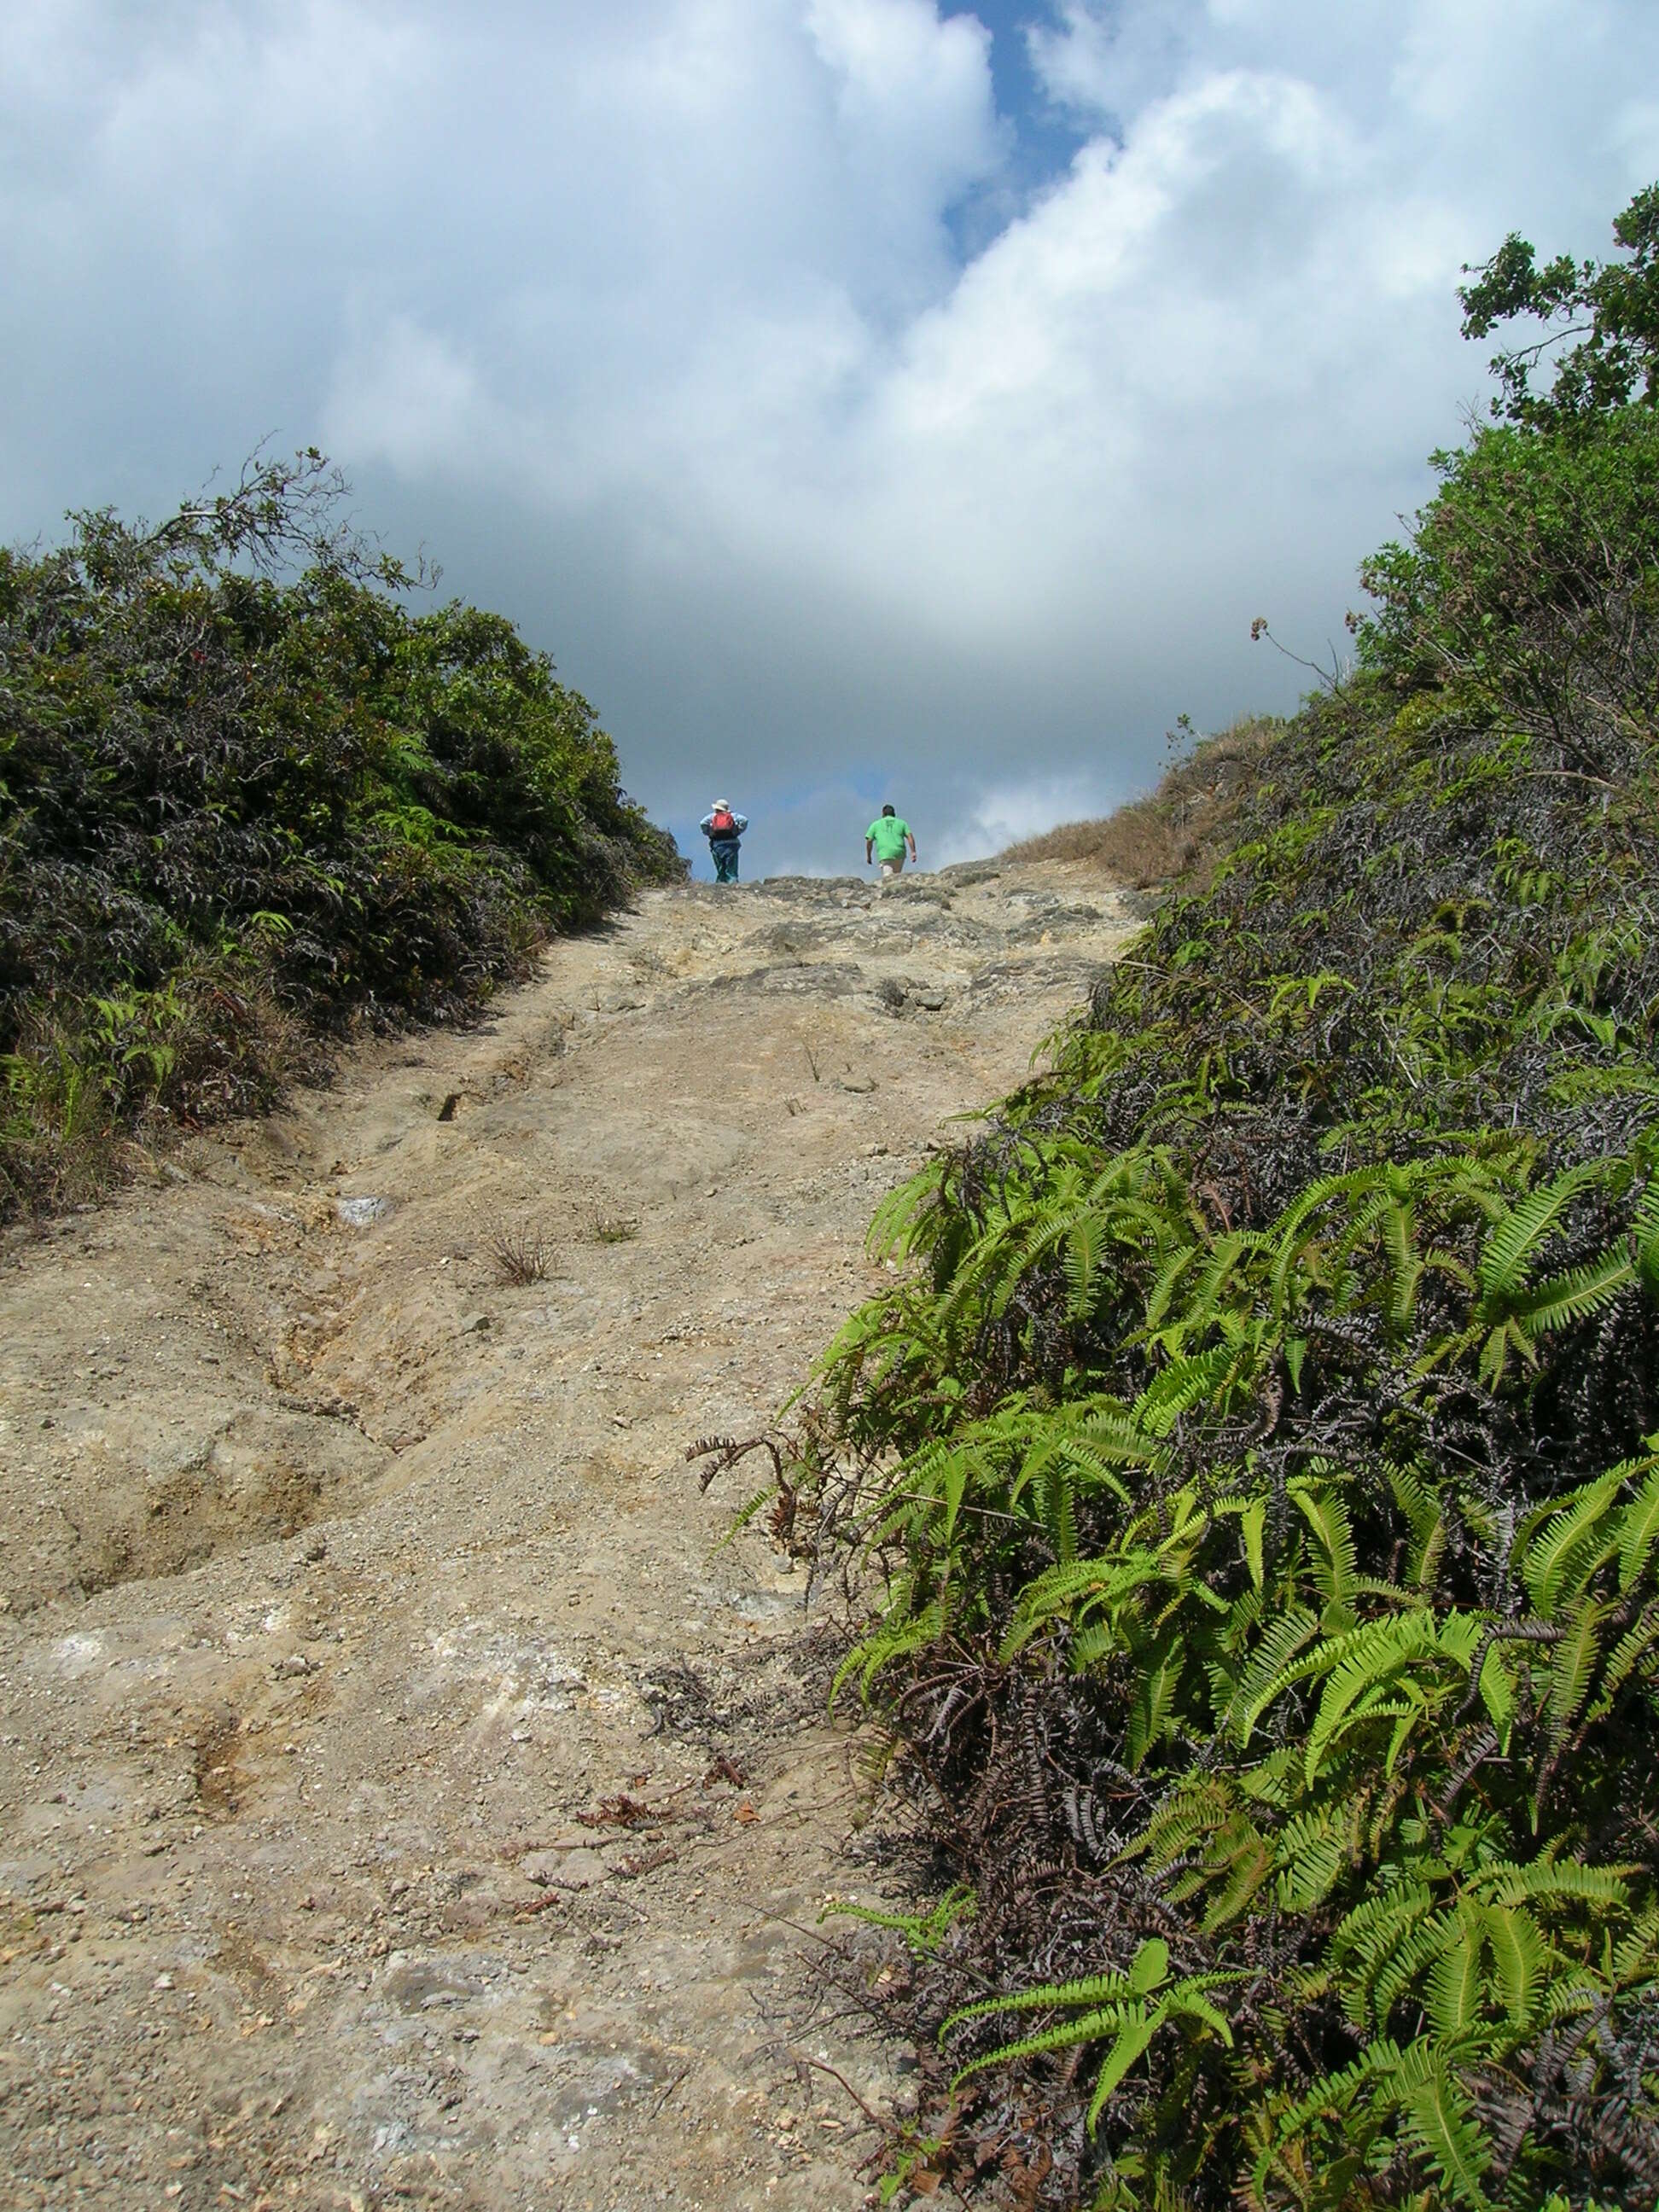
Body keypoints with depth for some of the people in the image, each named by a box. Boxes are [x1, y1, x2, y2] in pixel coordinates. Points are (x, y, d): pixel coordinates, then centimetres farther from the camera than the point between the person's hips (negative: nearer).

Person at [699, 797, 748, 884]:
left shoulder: (712, 816, 12)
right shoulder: (732, 815, 12)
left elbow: (703, 823, -5)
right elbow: (744, 820, -2)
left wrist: (709, 834, 8)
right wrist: (738, 831, 6)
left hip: (717, 845, 0)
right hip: (731, 844, 0)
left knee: (721, 871, 8)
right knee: (731, 871, -1)